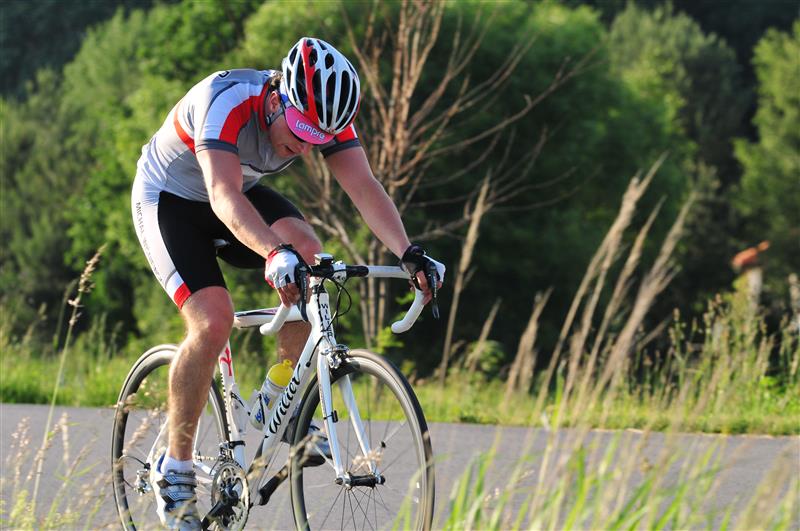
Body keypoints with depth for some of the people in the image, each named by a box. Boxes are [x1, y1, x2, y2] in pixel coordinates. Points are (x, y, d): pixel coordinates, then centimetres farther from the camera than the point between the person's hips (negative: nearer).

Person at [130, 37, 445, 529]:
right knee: (214, 322, -23)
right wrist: (274, 254, -66)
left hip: (244, 191, 6)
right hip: (170, 198, -5)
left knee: (307, 252, -24)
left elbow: (364, 185, -27)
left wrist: (409, 253, -43)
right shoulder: (226, 104, -37)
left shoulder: (325, 116, -20)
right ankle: (175, 468, -7)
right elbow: (225, 197, -49)